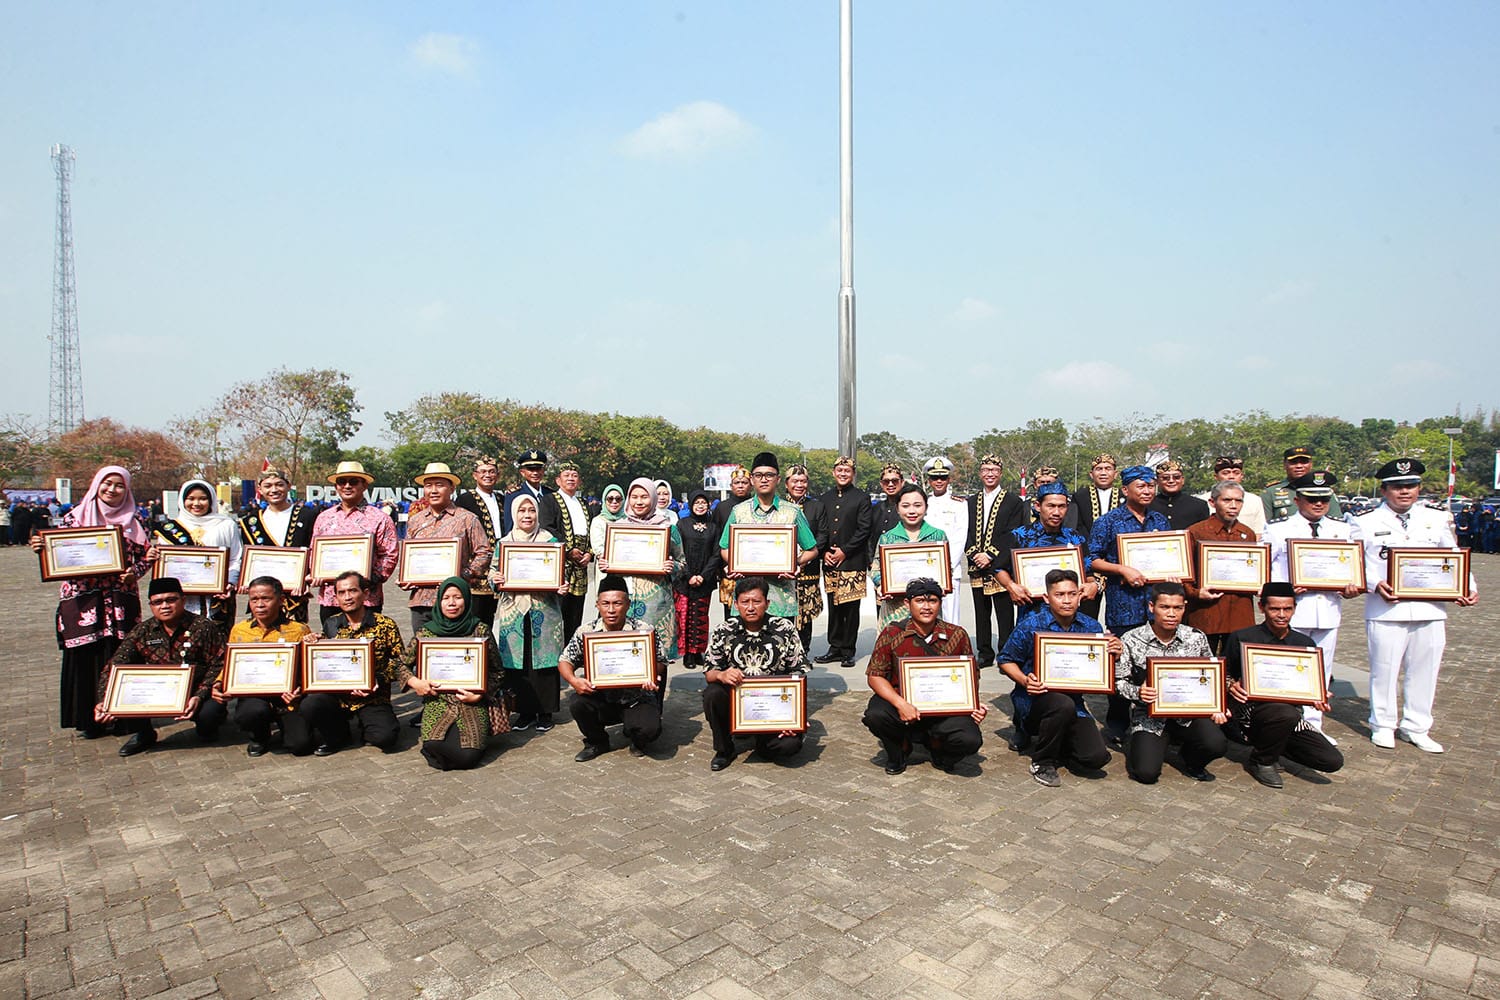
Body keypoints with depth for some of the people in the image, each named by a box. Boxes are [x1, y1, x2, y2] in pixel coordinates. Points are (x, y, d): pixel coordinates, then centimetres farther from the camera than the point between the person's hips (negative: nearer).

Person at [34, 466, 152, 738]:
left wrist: (134, 572, -8)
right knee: (84, 655, 2)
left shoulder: (134, 521, 8)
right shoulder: (76, 516, 6)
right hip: (81, 598, 0)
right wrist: (40, 546, -13)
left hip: (121, 599, 0)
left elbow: (146, 556, 10)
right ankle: (89, 719, 12)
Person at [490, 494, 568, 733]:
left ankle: (545, 712, 11)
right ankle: (525, 711, 14)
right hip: (513, 611, 2)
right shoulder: (504, 543, 10)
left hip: (544, 611, -2)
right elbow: (493, 572, 11)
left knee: (543, 660, 0)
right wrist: (495, 579, -12)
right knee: (516, 662, 2)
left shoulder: (550, 541, 5)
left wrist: (562, 586, -15)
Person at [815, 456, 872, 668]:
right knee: (833, 607, 9)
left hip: (853, 562, -4)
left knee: (851, 607, -1)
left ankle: (848, 651, 8)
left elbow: (864, 529, -6)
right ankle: (835, 648, 18)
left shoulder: (862, 498, 1)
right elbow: (821, 529, 14)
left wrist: (844, 551, -10)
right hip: (830, 563, 4)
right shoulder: (826, 499, 14)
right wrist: (824, 552, -1)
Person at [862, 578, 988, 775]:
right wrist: (900, 703, -21)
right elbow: (875, 675, -6)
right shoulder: (892, 634, -7)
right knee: (875, 716, -31)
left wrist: (975, 706, -10)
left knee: (971, 741, -25)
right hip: (903, 702, -1)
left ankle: (936, 744, 14)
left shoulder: (957, 635, -2)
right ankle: (900, 747, 6)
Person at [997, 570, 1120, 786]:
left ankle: (1041, 737, 17)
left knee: (1097, 757, -12)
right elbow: (1006, 661, -4)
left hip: (1072, 698, 4)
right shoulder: (1031, 625, -11)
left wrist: (1114, 654, -14)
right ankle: (1042, 763, -11)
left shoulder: (1091, 627, 0)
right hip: (1033, 698, -4)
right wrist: (1025, 681, -22)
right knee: (1064, 705, -38)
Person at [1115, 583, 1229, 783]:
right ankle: (1138, 749, 20)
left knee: (1216, 744, -25)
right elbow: (1119, 682, -4)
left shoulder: (1196, 638, 0)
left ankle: (1191, 761, 12)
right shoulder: (1131, 640, -9)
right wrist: (1137, 693, -24)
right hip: (1149, 716, -3)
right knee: (1147, 773, -18)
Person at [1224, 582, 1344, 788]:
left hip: (1290, 711, 5)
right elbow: (1223, 675, 2)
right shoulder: (1242, 639, -4)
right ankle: (1261, 761, -8)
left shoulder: (1305, 644, 9)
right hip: (1249, 710, -5)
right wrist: (1231, 685, -20)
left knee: (1333, 761, -12)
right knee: (1287, 714, -38)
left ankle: (1274, 746, 15)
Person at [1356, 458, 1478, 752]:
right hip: (1386, 610, -3)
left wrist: (1468, 588, -1)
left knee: (1424, 670, 9)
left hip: (1430, 610, 4)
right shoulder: (1366, 523, 2)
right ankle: (1383, 725, 17)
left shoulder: (1437, 520, 13)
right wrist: (1376, 584, -18)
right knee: (1384, 670, 3)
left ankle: (1416, 728, 23)